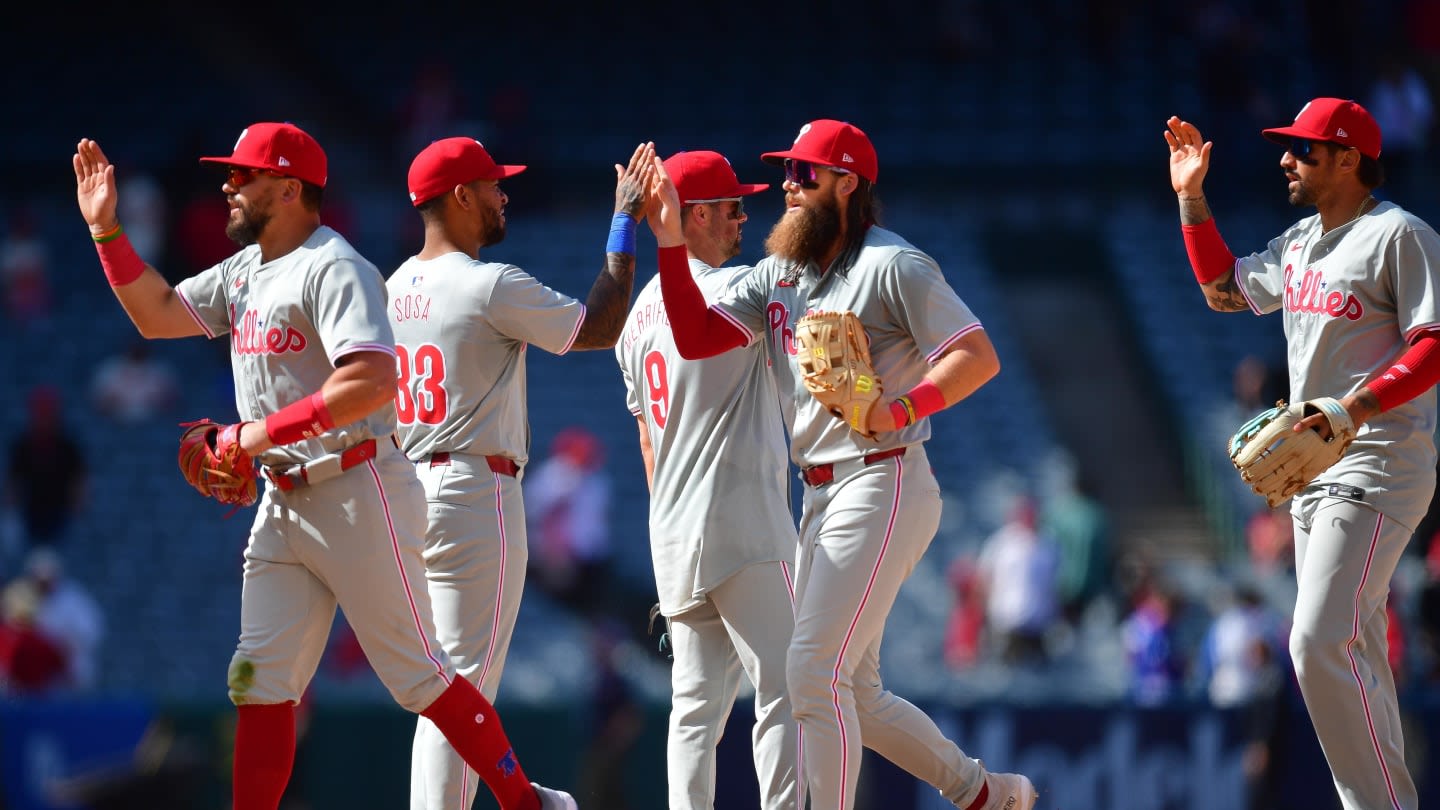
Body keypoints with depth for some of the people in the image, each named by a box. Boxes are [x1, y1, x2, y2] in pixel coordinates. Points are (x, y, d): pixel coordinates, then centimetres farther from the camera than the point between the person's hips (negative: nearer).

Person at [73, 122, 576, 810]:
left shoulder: (333, 269, -15)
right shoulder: (245, 270, 14)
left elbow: (374, 381, -28)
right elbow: (157, 313, 17)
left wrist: (265, 430, -24)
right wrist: (107, 229, 7)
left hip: (358, 496, -9)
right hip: (283, 507, 9)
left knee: (418, 675, -4)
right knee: (260, 681, 2)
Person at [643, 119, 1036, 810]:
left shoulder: (893, 267, -9)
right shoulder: (778, 275, 14)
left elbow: (979, 357, -14)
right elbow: (695, 338, 5)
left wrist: (897, 412, -27)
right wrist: (670, 242, -4)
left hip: (883, 487, -9)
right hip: (822, 499, 9)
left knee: (813, 674, -15)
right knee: (852, 695, 12)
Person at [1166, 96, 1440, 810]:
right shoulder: (1300, 243, 17)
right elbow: (1224, 289, 31)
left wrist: (1353, 409, -30)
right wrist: (1191, 198, 21)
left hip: (1377, 469, -10)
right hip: (1314, 473, 10)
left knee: (1321, 643, -20)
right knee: (1352, 650, 11)